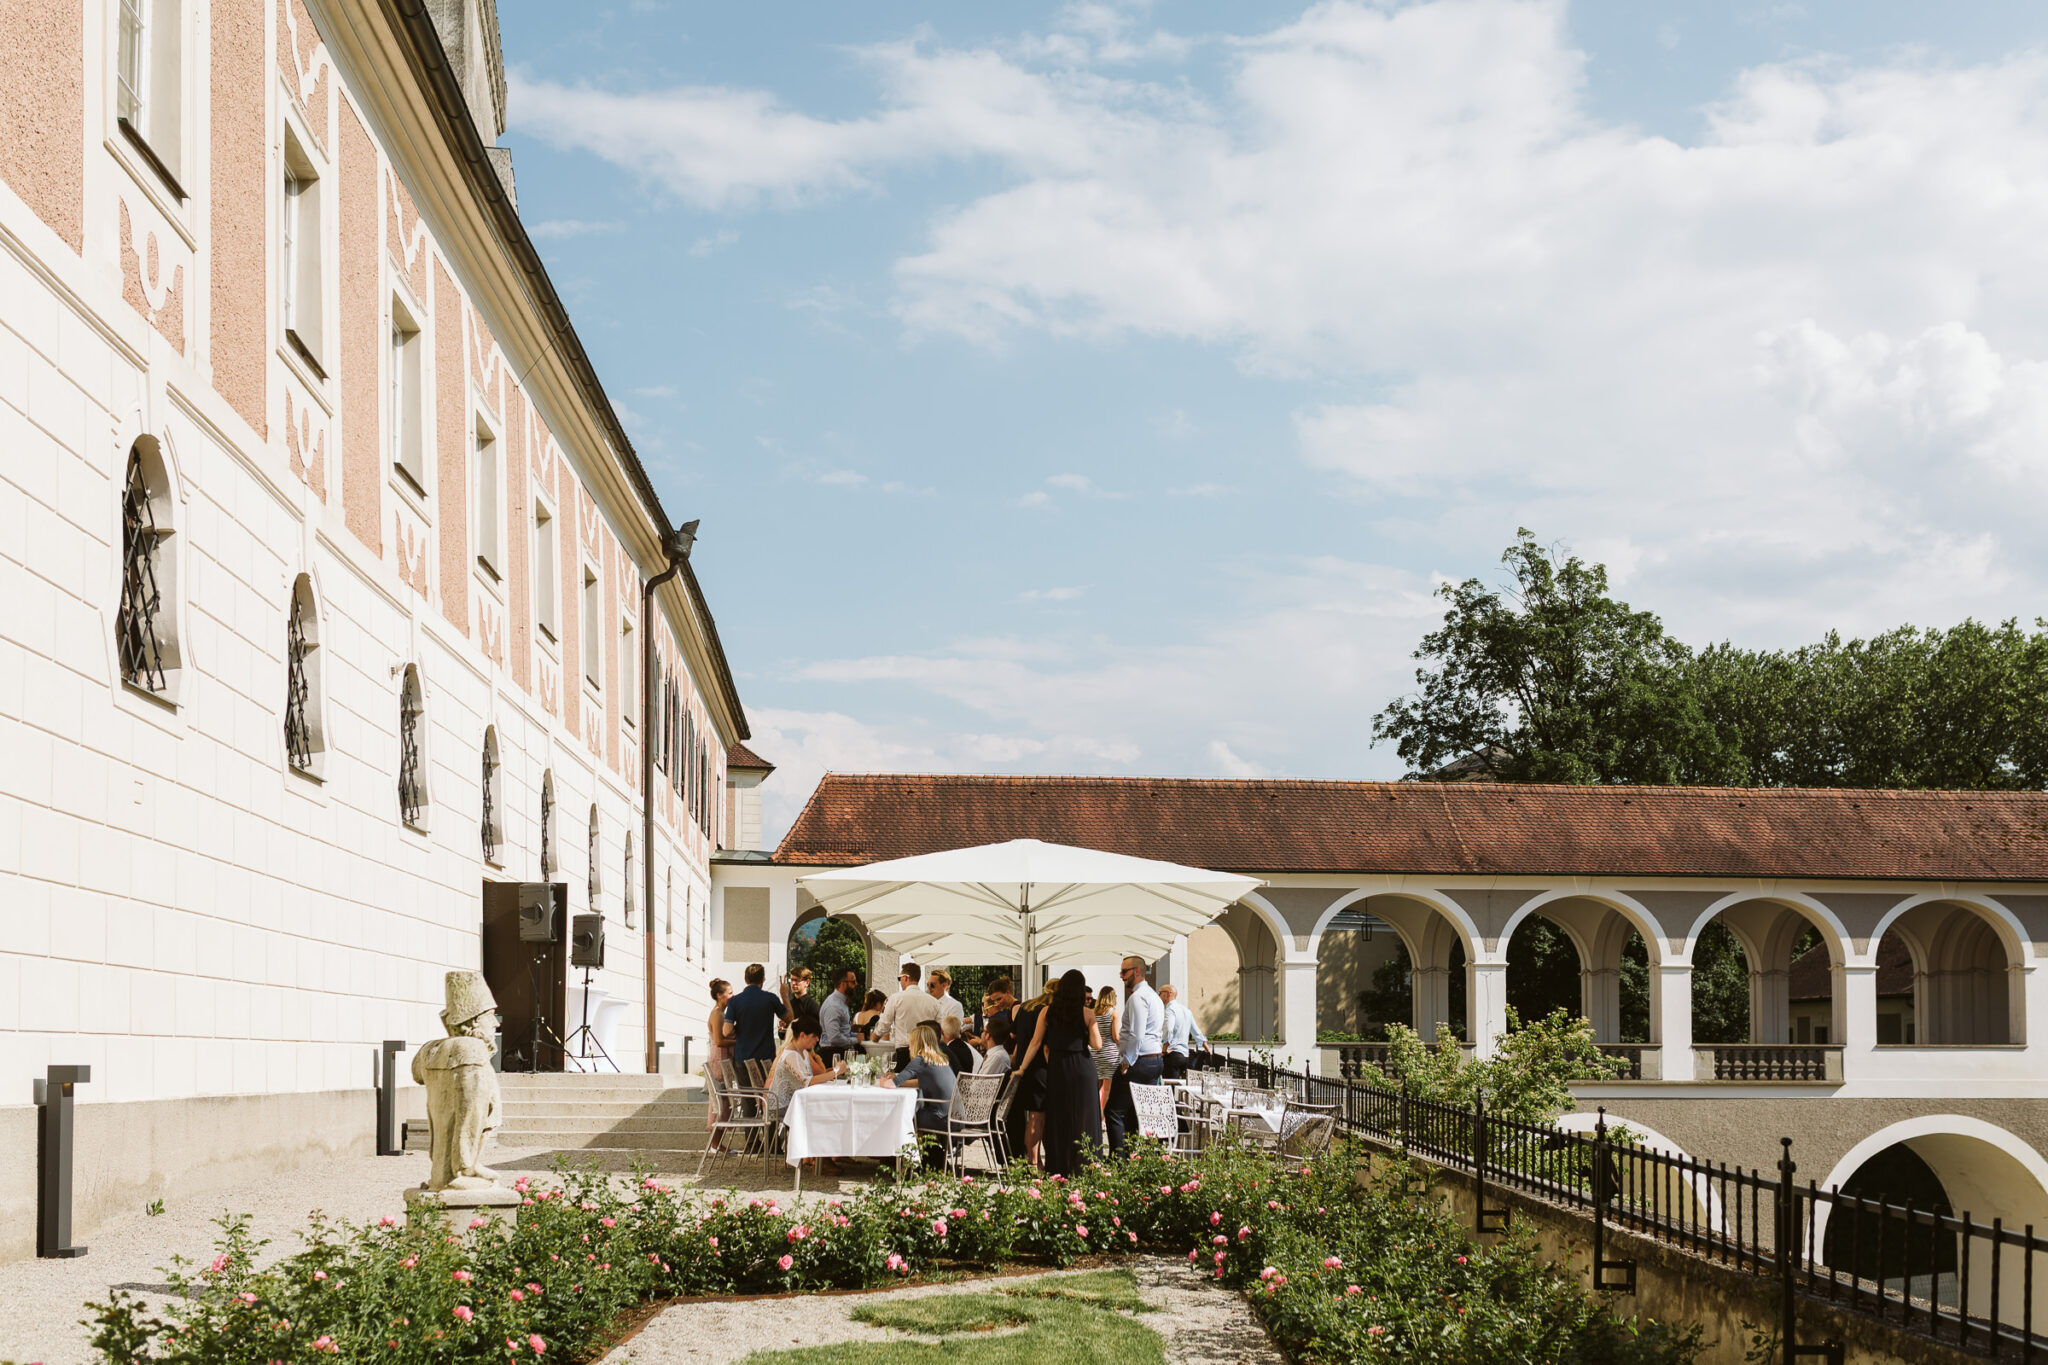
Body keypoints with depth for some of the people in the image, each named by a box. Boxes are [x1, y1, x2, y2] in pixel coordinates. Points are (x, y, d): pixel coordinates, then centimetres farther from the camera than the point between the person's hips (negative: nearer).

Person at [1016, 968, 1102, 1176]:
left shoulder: (1047, 1012, 0)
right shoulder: (1087, 1013, -6)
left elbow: (1035, 1043, 0)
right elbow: (1096, 1045, -9)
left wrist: (1022, 1069, 6)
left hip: (1057, 1067, 2)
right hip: (1082, 1067, -2)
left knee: (1058, 1119, 9)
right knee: (1083, 1117, 6)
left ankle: (1058, 1167, 10)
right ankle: (1083, 1165, 4)